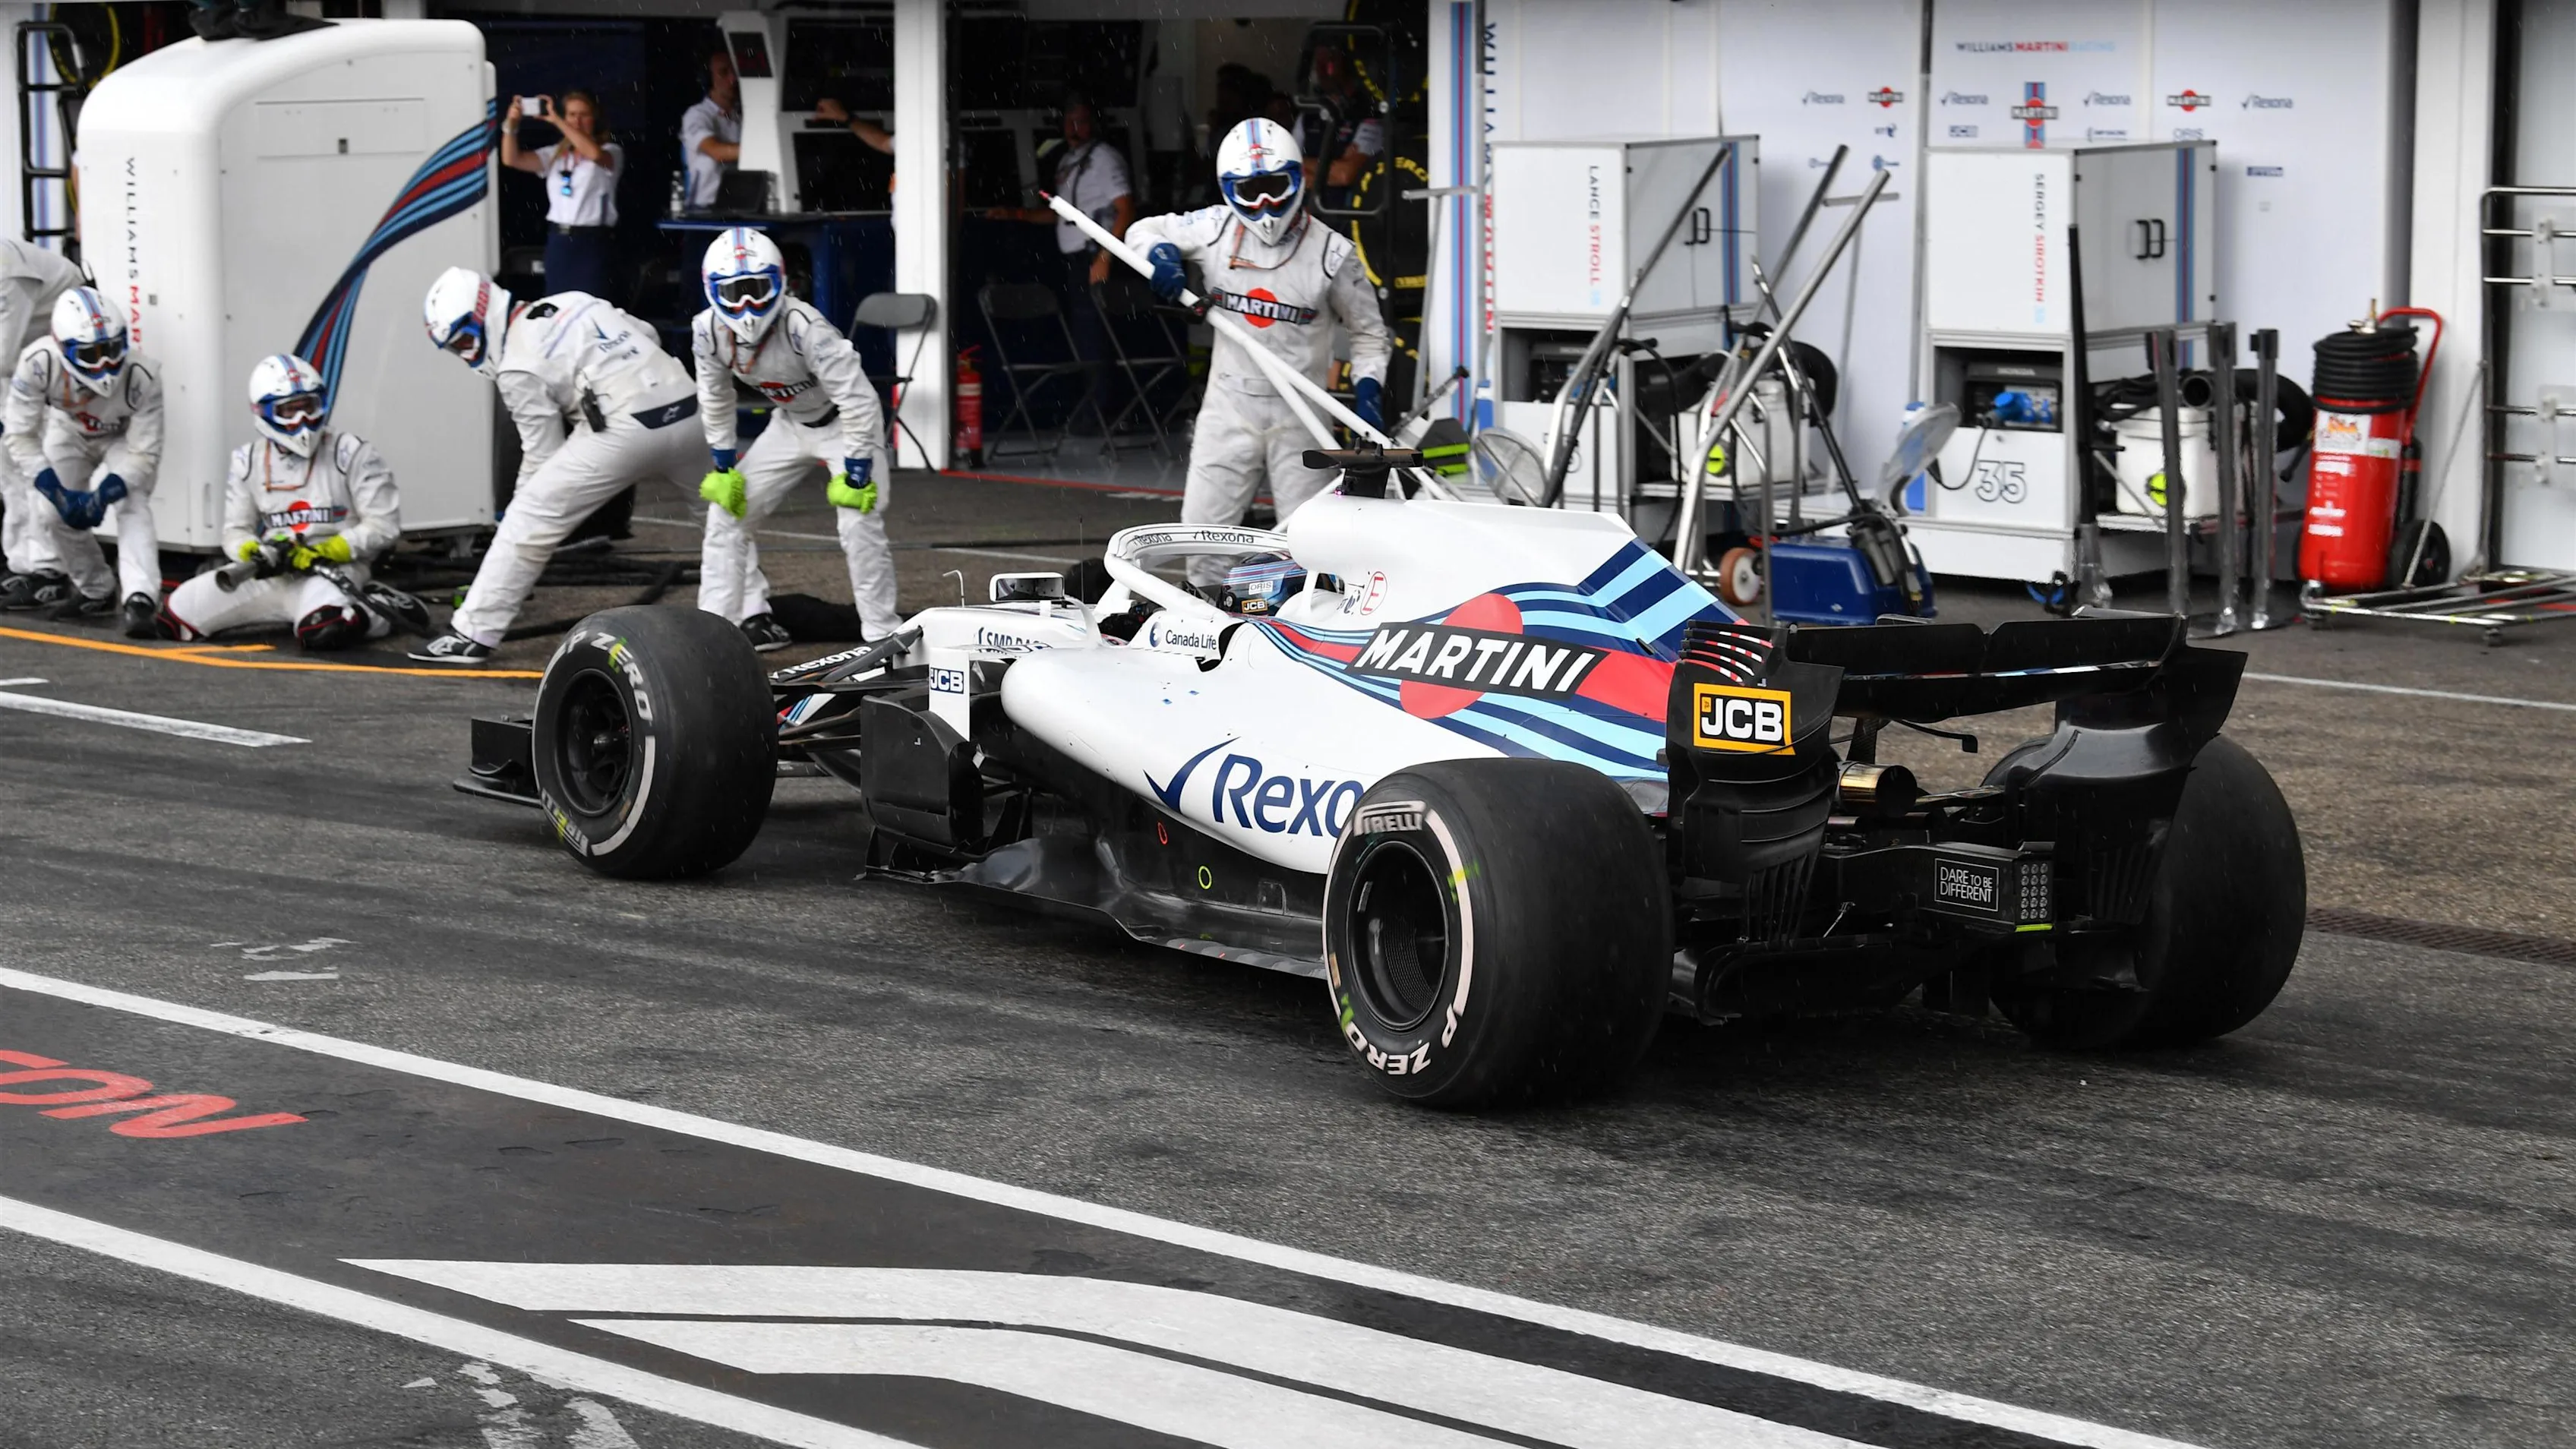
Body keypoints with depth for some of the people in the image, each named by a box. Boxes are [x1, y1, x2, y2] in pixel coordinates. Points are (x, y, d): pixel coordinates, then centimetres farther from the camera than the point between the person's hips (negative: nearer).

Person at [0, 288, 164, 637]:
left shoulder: (141, 375, -38)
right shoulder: (38, 363, -36)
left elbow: (145, 454, -28)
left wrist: (104, 495, -43)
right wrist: (58, 493, -36)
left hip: (125, 438, -3)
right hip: (69, 431, 3)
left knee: (132, 506, -25)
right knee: (55, 512, -4)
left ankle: (140, 601, -32)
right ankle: (96, 592, 20)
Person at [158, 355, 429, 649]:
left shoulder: (350, 453, -4)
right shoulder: (248, 462, 8)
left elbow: (383, 525, -6)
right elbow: (236, 532, 14)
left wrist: (322, 553, -15)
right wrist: (254, 553, -10)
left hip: (333, 572, -6)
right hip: (271, 575, 6)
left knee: (322, 631, -41)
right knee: (175, 618, -4)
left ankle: (373, 611, -4)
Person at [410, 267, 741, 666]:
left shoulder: (519, 369, 0)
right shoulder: (570, 303, 19)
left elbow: (543, 454, 4)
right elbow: (647, 335, 25)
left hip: (626, 430, -7)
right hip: (688, 407, 7)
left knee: (530, 518, -1)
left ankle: (472, 634, -2)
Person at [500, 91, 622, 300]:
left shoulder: (611, 152, 0)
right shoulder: (555, 154, 13)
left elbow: (594, 153, -25)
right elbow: (511, 159, 4)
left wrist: (556, 121, -25)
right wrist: (511, 125, -13)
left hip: (593, 242, -5)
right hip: (559, 241, 5)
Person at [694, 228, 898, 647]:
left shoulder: (803, 327, -36)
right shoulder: (709, 331, -18)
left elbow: (858, 401, -31)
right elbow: (715, 401, 1)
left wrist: (856, 474, -28)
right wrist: (723, 467, 1)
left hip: (846, 424, -6)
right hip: (790, 424, 6)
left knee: (859, 524, -21)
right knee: (726, 509, 1)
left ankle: (883, 633, -7)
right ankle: (722, 622, 12)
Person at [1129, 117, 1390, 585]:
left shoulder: (1331, 252, -5)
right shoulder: (1216, 230, -1)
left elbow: (1368, 333, 5)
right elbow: (1144, 231, 14)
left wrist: (1366, 391, -10)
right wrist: (1161, 254, -9)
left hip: (1300, 415, -2)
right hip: (1230, 406, 2)